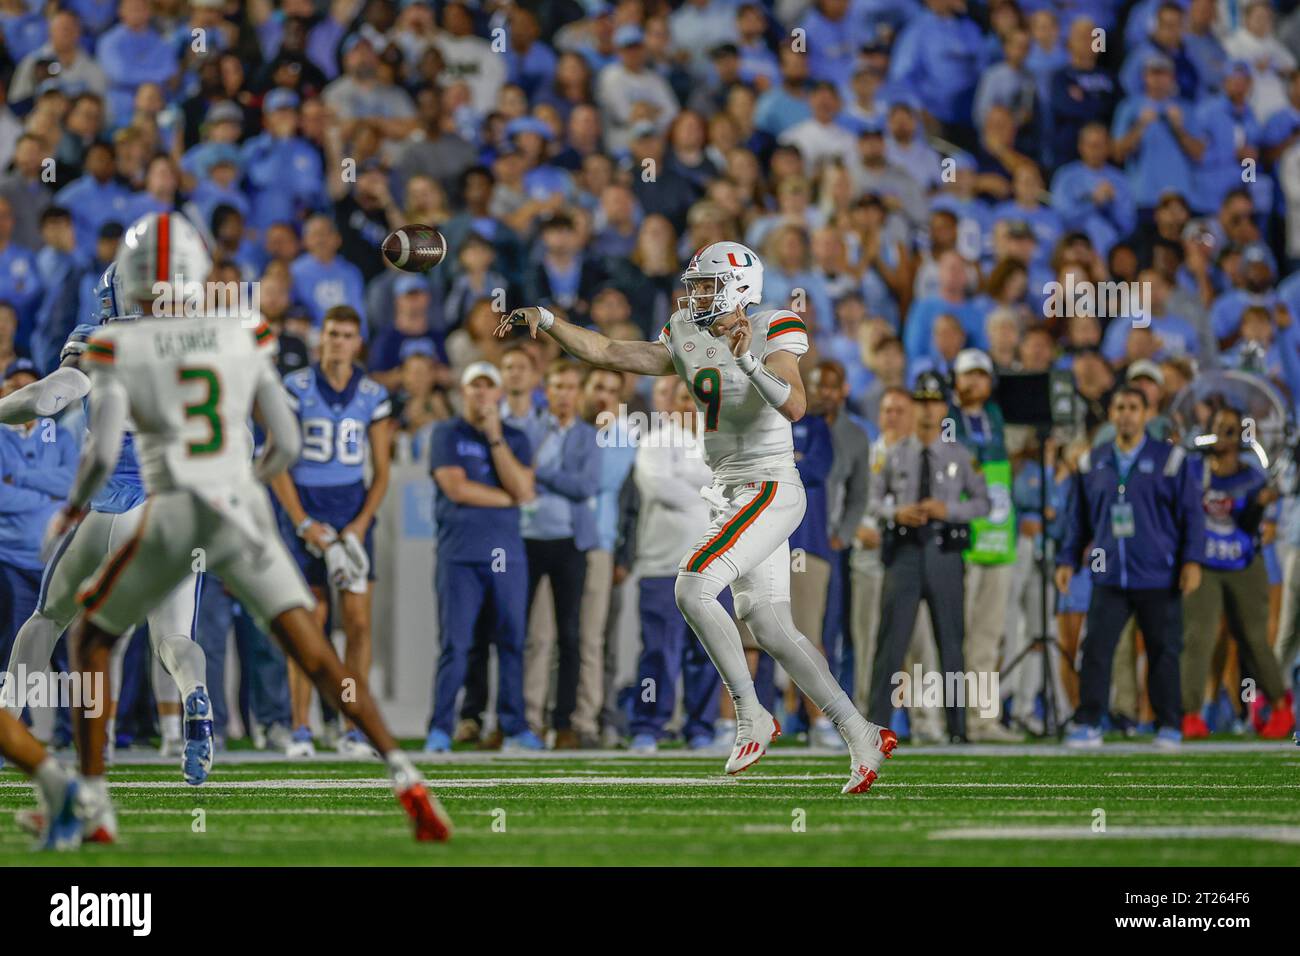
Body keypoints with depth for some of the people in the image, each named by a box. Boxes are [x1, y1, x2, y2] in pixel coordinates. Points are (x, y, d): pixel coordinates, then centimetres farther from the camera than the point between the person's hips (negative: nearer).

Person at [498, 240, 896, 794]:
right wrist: (544, 320, 3)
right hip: (729, 496, 8)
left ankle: (751, 717, -10)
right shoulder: (689, 341, 11)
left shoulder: (773, 333, -10)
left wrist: (748, 359, -35)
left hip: (769, 492, -8)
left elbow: (794, 405, -26)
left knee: (692, 588, -21)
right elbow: (606, 353, 12)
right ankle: (863, 738, 12)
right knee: (771, 631, 6)